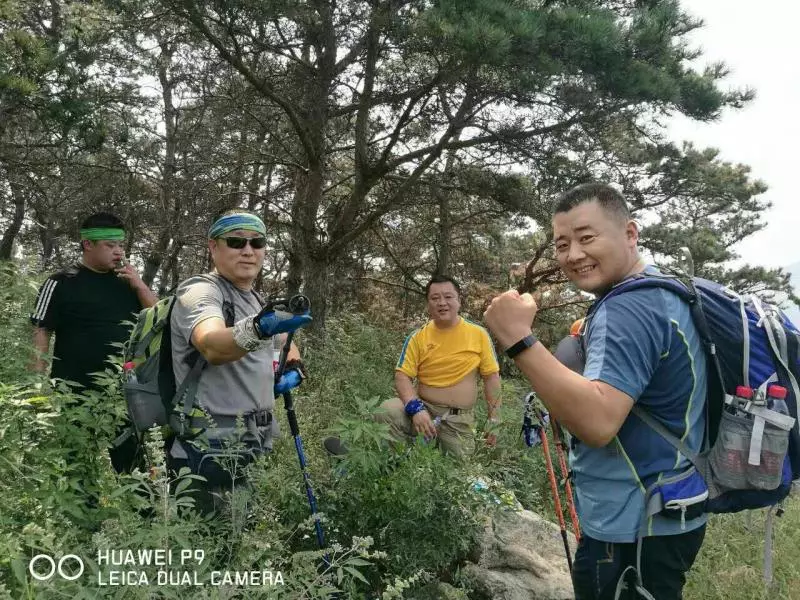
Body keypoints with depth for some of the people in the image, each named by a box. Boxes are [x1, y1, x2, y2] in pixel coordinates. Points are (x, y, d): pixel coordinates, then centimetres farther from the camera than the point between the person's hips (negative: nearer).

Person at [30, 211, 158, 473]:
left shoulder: (127, 281, 10)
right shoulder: (62, 283, -3)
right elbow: (41, 334, -4)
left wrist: (139, 284, -6)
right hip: (75, 393, -4)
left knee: (130, 466, 10)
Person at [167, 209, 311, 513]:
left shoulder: (258, 301, 13)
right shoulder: (200, 290, -13)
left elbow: (287, 346, 28)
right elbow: (212, 347, -35)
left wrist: (294, 369, 5)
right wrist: (259, 328, -55)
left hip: (257, 444, 8)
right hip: (212, 451, -8)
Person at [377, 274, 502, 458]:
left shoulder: (478, 334, -2)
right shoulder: (418, 337, -1)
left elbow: (491, 377, 3)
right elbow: (402, 377, -5)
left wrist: (493, 419, 0)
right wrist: (416, 408, -22)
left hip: (460, 419, 1)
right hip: (424, 409, -1)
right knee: (388, 410, -28)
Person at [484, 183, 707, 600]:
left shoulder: (627, 309, -24)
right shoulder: (666, 292, 8)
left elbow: (598, 422, -37)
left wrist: (519, 339, -38)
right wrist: (594, 341, 10)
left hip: (631, 529, -10)